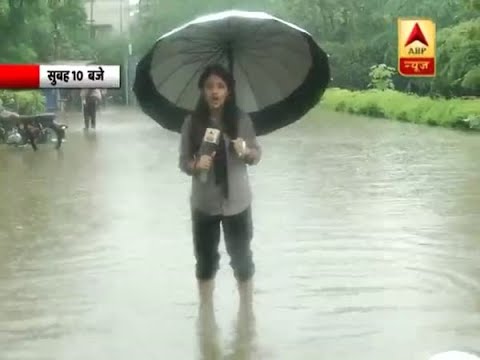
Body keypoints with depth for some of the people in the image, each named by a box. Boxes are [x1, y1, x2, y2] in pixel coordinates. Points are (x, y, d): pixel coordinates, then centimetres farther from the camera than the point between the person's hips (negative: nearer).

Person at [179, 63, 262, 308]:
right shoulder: (192, 122, -7)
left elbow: (257, 155, 0)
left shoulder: (241, 119, -6)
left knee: (241, 257, 12)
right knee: (206, 260, 12)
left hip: (237, 201, 0)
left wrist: (246, 151, -22)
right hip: (204, 203, 0)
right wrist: (196, 165, -24)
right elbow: (183, 161, -3)